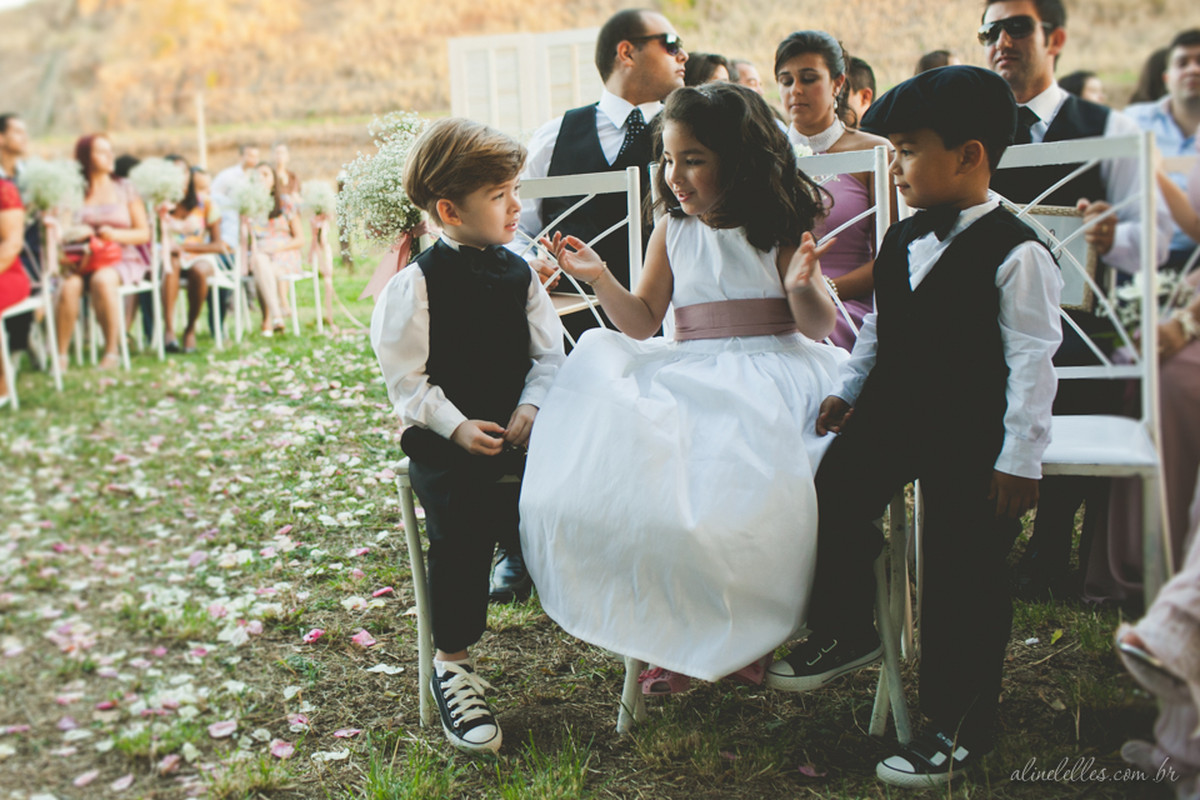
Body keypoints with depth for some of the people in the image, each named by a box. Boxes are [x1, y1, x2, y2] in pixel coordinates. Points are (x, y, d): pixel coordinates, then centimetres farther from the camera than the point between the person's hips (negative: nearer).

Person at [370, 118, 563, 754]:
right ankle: (452, 663, -14)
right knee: (461, 512, -28)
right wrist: (456, 426, -16)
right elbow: (406, 378, -5)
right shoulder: (416, 284, -4)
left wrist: (530, 408, -8)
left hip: (516, 428, 4)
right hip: (445, 437, -4)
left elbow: (548, 354, 10)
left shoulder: (518, 274, 10)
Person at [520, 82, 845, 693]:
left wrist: (804, 285, -22)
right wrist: (600, 279, -3)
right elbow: (642, 323, 11)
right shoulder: (673, 232, 12)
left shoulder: (778, 229, 3)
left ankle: (744, 628, -5)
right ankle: (673, 629, -7)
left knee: (737, 470, -32)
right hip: (688, 376, 3)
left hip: (772, 371, -3)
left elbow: (817, 327, -1)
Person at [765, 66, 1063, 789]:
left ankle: (960, 728, 13)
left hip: (973, 441, -7)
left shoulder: (1016, 254, -14)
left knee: (963, 574, -3)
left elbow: (1033, 361, -14)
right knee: (835, 501, 5)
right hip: (890, 417, 7)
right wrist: (849, 391, 16)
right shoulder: (900, 243, 8)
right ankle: (846, 635, 31)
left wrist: (1020, 458, -16)